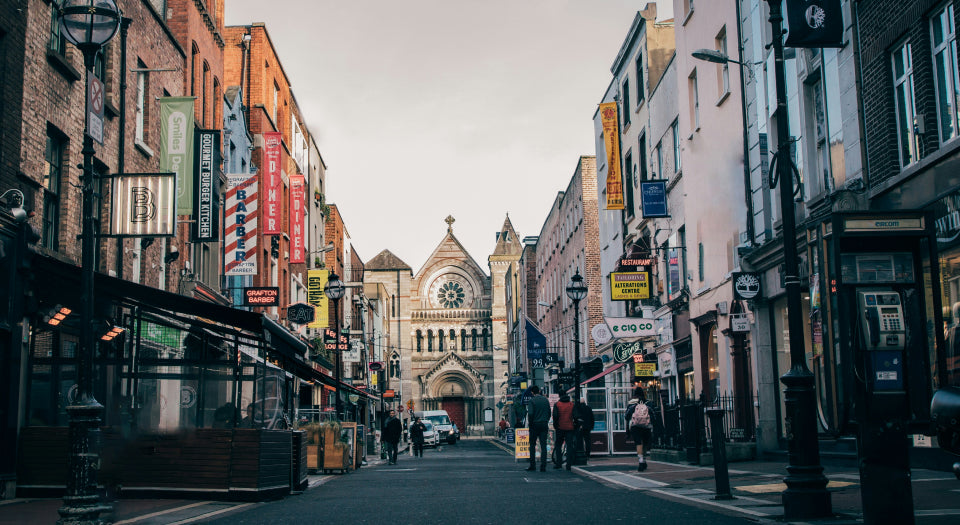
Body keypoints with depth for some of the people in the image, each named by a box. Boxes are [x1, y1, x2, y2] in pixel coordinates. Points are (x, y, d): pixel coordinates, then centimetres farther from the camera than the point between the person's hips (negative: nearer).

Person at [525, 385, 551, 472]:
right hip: (544, 424, 3)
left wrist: (530, 424, -4)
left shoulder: (532, 400, -8)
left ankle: (532, 465, 10)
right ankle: (543, 466, -3)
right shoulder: (546, 400, 7)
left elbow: (530, 413, -15)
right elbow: (549, 412, 8)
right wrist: (546, 422, 14)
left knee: (532, 445, 9)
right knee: (543, 446, 2)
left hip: (535, 425, -3)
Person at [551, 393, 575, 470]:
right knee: (570, 446, 3)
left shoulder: (557, 404, -2)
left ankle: (559, 463, 6)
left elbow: (555, 416, -11)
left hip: (560, 428, -1)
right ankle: (569, 465, -1)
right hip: (570, 428, 1)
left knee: (558, 445, 12)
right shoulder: (572, 404, 3)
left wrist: (555, 425, 0)